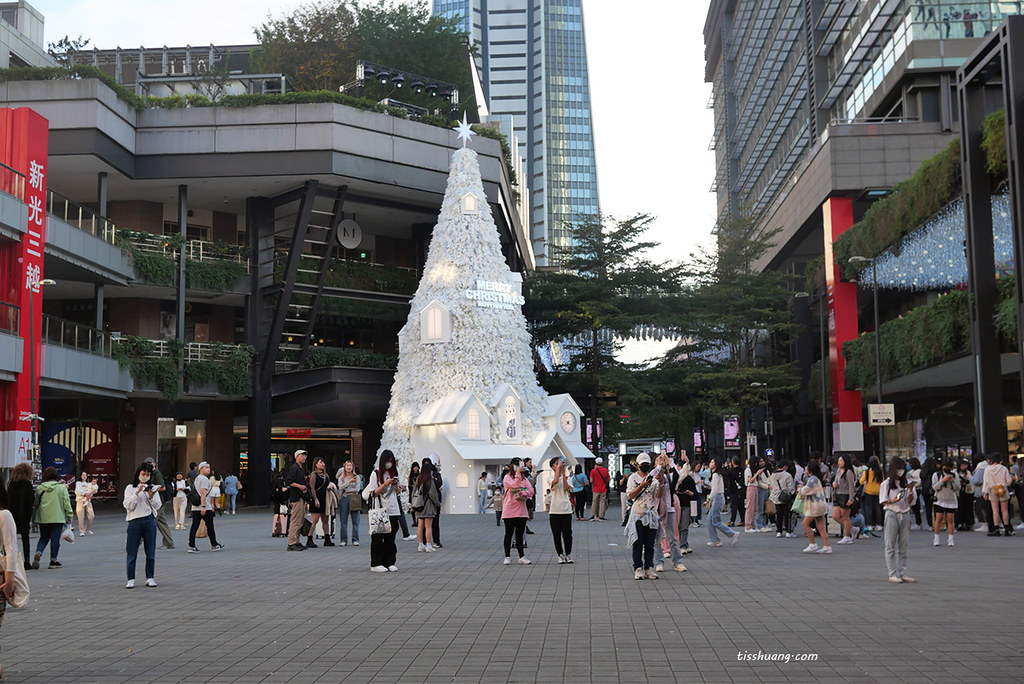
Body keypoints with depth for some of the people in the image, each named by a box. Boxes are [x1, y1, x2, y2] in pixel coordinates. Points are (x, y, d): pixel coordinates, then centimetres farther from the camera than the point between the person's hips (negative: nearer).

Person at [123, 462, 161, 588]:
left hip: (150, 520, 2)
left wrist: (151, 497, -12)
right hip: (134, 521, -2)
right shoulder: (130, 488, 6)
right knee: (132, 551, -2)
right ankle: (131, 579, 3)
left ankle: (150, 578, 11)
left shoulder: (153, 487, 11)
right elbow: (128, 506, -5)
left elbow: (157, 506, 6)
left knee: (150, 551, 4)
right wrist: (137, 492, -14)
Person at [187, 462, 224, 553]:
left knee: (194, 526, 1)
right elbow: (203, 493, -19)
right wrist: (203, 506, -24)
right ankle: (214, 545, 13)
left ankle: (191, 546, -6)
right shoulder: (204, 479, -10)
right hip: (206, 508, -8)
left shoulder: (196, 479, 20)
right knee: (210, 526, 3)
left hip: (195, 508, 8)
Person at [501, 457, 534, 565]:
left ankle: (522, 557, 10)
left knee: (520, 535, 7)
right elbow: (515, 486, -19)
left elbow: (531, 490, -1)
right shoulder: (507, 477, -2)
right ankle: (507, 557, 9)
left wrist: (523, 494, -19)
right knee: (509, 534, 2)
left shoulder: (524, 478, 12)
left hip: (521, 511, 4)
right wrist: (518, 473, -16)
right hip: (509, 511, -4)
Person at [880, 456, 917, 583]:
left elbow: (910, 502, 9)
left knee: (903, 546, 7)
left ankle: (903, 572, 11)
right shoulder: (886, 484, -2)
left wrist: (911, 492, -9)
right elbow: (883, 502, -3)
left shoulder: (906, 483, 10)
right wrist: (893, 501, -21)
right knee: (891, 546, -2)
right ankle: (893, 574, -1)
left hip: (905, 514, 4)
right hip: (892, 514, -4)